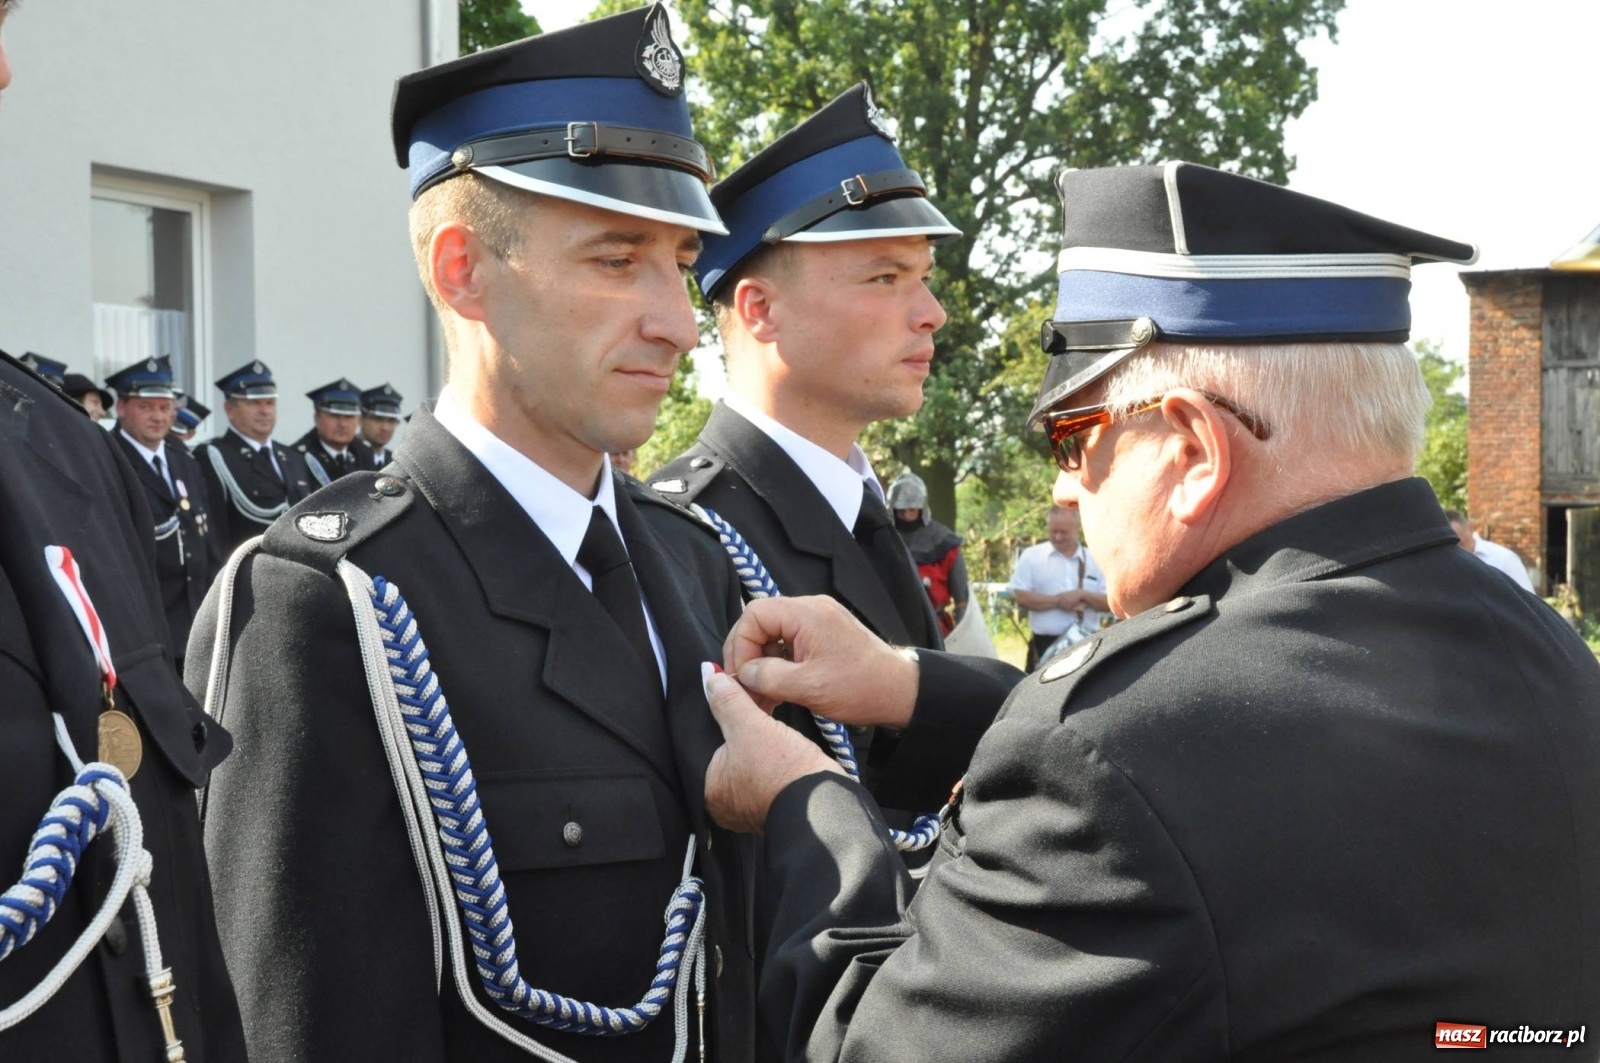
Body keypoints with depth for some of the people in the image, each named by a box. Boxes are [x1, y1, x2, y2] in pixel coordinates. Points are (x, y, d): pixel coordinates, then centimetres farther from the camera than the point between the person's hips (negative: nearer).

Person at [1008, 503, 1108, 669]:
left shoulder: (1095, 560, 8)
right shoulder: (1032, 556, 2)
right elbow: (1020, 595, -7)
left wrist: (1083, 596, -13)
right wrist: (1059, 601, -14)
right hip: (1045, 644, -2)